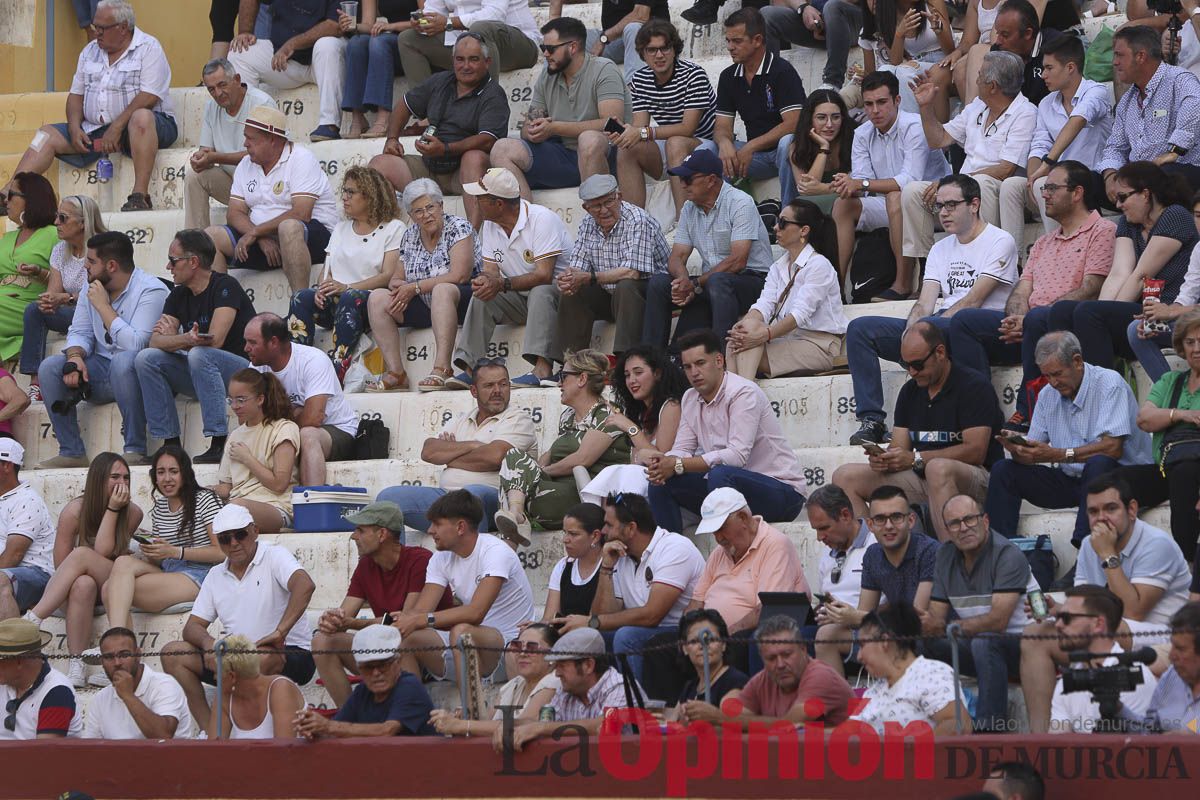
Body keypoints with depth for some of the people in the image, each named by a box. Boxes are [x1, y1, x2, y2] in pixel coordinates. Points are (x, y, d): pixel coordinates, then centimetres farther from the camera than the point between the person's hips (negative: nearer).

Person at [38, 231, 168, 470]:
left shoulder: (151, 290, -17)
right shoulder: (92, 287, 7)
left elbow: (135, 345, -28)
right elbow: (79, 332, 9)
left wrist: (103, 306, -20)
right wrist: (75, 357, -15)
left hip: (135, 373, -7)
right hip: (101, 373, 7)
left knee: (123, 360, -39)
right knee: (49, 367, -14)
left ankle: (135, 450, -33)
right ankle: (71, 452, -13)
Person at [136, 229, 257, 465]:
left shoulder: (225, 286, -12)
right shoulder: (179, 295, 9)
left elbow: (215, 340, -23)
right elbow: (155, 341, -4)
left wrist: (173, 338, -10)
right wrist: (187, 339, -27)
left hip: (245, 369, -7)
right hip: (202, 374, 7)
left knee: (199, 355, -36)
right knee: (146, 359, -10)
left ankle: (220, 444, -36)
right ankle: (171, 443, -13)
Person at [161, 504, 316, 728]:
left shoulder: (274, 557, -4)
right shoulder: (216, 576, 15)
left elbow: (305, 585, -25)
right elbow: (192, 627, 13)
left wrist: (280, 632, -35)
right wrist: (207, 642, -13)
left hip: (291, 655, -6)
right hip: (232, 659, 6)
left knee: (261, 657, -41)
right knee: (173, 653, -8)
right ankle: (209, 731, -15)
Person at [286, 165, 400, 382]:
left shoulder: (393, 228, 7)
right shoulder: (340, 229, 27)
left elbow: (389, 275, -6)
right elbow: (327, 271, 19)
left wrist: (347, 288, -17)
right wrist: (323, 288, -6)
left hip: (370, 300, -5)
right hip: (334, 303, 5)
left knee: (351, 299, -38)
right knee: (301, 298, -26)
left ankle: (336, 372, -47)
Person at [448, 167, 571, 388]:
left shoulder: (541, 219, -20)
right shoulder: (490, 226, 4)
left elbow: (544, 275, -27)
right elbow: (491, 271, -1)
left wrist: (501, 283, -36)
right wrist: (484, 280, -27)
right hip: (521, 300, 7)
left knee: (540, 292, -37)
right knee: (481, 296, -15)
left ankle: (543, 368, -47)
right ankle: (469, 368, -23)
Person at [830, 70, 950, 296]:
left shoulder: (914, 127, -18)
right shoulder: (863, 135, 4)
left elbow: (910, 180, -29)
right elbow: (861, 180, -4)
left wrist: (861, 184, -32)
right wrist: (847, 185, -29)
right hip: (890, 208, 7)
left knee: (896, 197, -35)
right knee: (843, 204, -11)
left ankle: (903, 284, -33)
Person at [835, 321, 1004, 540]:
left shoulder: (973, 386, -7)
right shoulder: (910, 391, 16)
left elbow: (975, 451, -16)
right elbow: (899, 447, 11)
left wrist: (916, 459, -21)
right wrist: (883, 457, -15)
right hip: (920, 478, 7)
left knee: (938, 469, -42)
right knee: (845, 477, -6)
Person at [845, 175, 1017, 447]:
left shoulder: (999, 241, -1)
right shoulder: (941, 249, 22)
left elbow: (974, 300, -12)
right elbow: (924, 304, 10)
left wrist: (921, 327, -20)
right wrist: (910, 329, -14)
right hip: (942, 322, 8)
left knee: (926, 327, -39)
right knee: (860, 328, -7)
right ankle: (871, 421, -18)